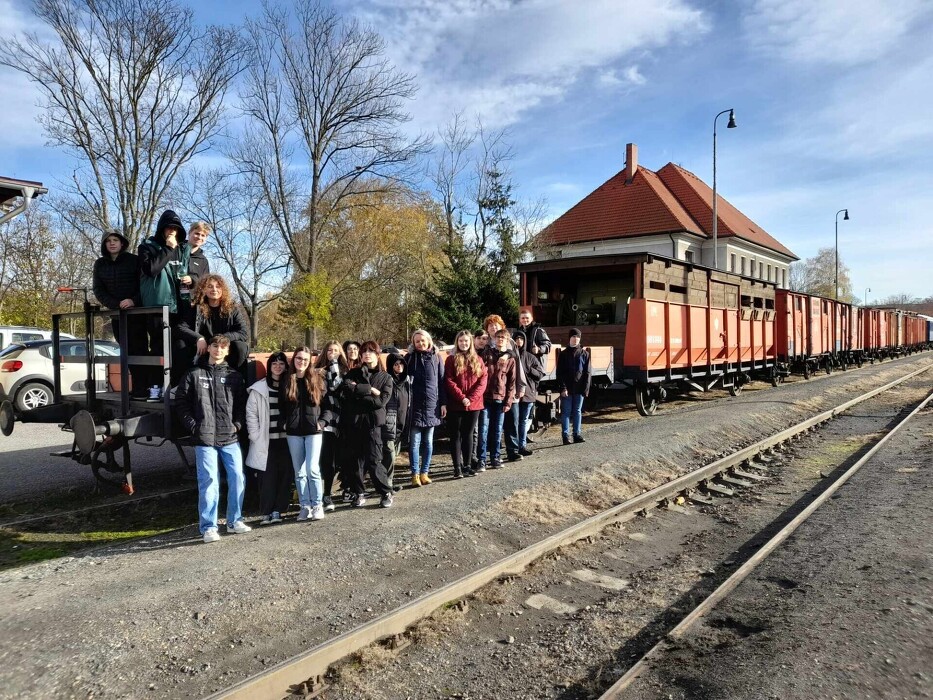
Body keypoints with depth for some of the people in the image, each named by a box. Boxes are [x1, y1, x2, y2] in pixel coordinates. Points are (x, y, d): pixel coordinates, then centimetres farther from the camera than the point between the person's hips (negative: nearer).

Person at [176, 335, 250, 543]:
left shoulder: (234, 376, 10)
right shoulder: (195, 374, 5)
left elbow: (242, 403, 13)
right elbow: (181, 400, 5)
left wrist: (237, 424, 0)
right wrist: (193, 425, -3)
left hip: (230, 438, 3)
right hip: (205, 439, -3)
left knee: (237, 477, 3)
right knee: (208, 481, -4)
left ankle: (234, 521, 17)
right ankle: (208, 527, 4)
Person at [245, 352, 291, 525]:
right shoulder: (259, 389, 1)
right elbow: (251, 414, 0)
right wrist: (256, 436, -6)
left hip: (285, 439, 2)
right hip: (266, 441, -2)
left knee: (285, 475, 2)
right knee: (268, 477, -2)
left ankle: (277, 510, 11)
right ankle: (266, 512, 6)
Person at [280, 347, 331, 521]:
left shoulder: (317, 379, 2)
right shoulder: (287, 381, 6)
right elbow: (281, 406, 13)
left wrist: (323, 422, -8)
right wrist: (284, 422, -1)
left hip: (313, 431, -2)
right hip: (293, 432, 2)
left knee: (312, 469, -9)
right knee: (299, 472, 6)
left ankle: (317, 505, 2)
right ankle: (305, 506, 13)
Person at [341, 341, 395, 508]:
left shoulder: (385, 377, 8)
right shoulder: (353, 373, 12)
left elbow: (381, 401, -7)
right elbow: (347, 388, -10)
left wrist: (358, 392, -7)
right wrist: (369, 390, -12)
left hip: (373, 423, -2)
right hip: (353, 422, 2)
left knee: (373, 461, -6)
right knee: (357, 460, 5)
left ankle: (386, 493, 9)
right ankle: (359, 493, 19)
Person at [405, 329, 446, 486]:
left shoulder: (436, 358, 6)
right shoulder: (410, 358, 4)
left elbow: (441, 381, 6)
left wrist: (443, 403, 1)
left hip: (432, 405, 1)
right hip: (415, 406, -1)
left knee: (428, 441, 7)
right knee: (415, 441, -2)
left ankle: (424, 472, 15)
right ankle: (415, 474, 4)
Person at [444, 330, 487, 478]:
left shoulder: (477, 360, 9)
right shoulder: (451, 359, 1)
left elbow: (482, 381, 0)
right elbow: (449, 382, -7)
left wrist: (471, 398, -12)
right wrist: (462, 398, -16)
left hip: (474, 404, 3)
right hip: (455, 405, -3)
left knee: (468, 434, 10)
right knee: (456, 435, 2)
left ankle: (467, 465, 17)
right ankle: (457, 467, 5)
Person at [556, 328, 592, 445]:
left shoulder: (584, 354, 6)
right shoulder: (563, 354, 3)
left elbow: (588, 372, 3)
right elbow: (559, 373, 0)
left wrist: (586, 388, -6)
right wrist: (562, 388, -10)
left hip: (579, 388, 1)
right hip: (567, 389, -1)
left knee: (577, 411, 7)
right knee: (566, 412, 1)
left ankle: (577, 435, 13)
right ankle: (566, 436, 4)